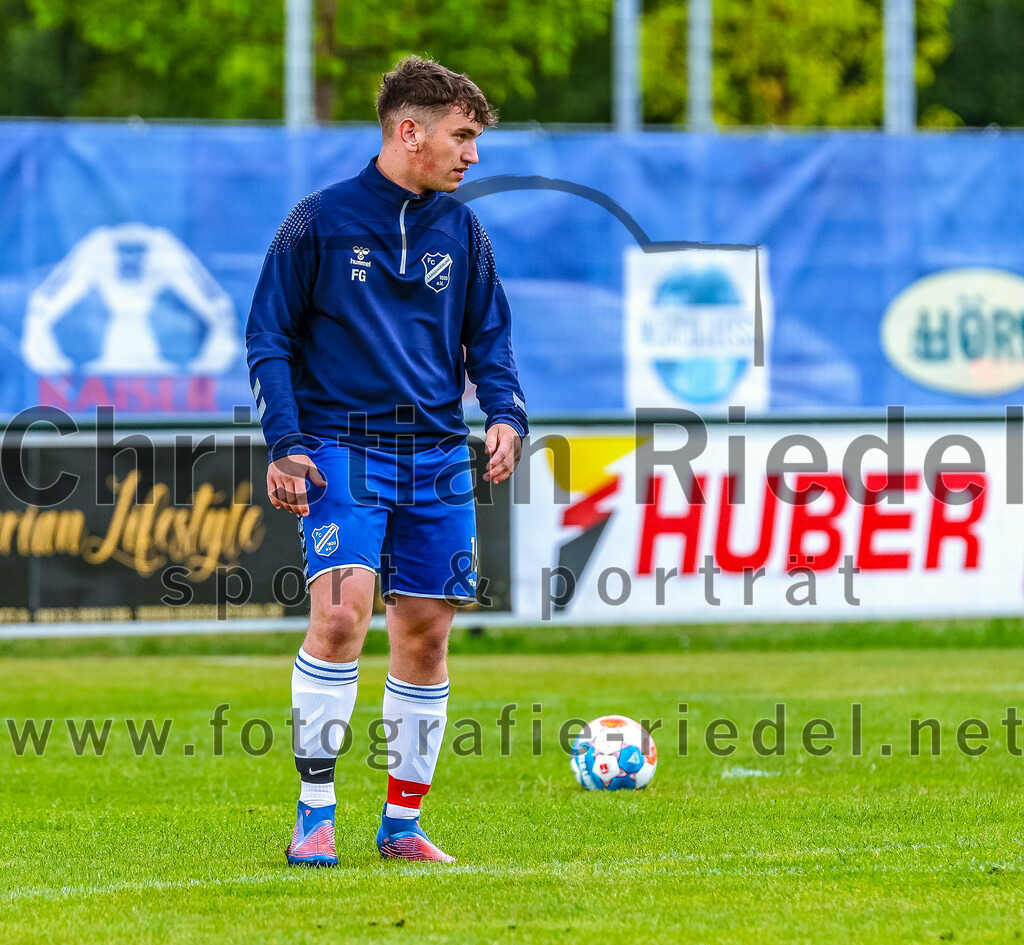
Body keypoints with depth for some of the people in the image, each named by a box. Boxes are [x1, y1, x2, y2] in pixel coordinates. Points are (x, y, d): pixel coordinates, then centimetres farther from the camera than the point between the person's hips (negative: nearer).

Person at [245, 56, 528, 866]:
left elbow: (490, 339, 16)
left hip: (436, 457, 4)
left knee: (426, 634, 3)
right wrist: (284, 443, -10)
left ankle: (403, 822, 14)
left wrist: (506, 415, -3)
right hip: (343, 448, -4)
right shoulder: (321, 222, -1)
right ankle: (316, 812, -14)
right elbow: (269, 337, 1)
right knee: (341, 613, -20)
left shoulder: (461, 230, 11)